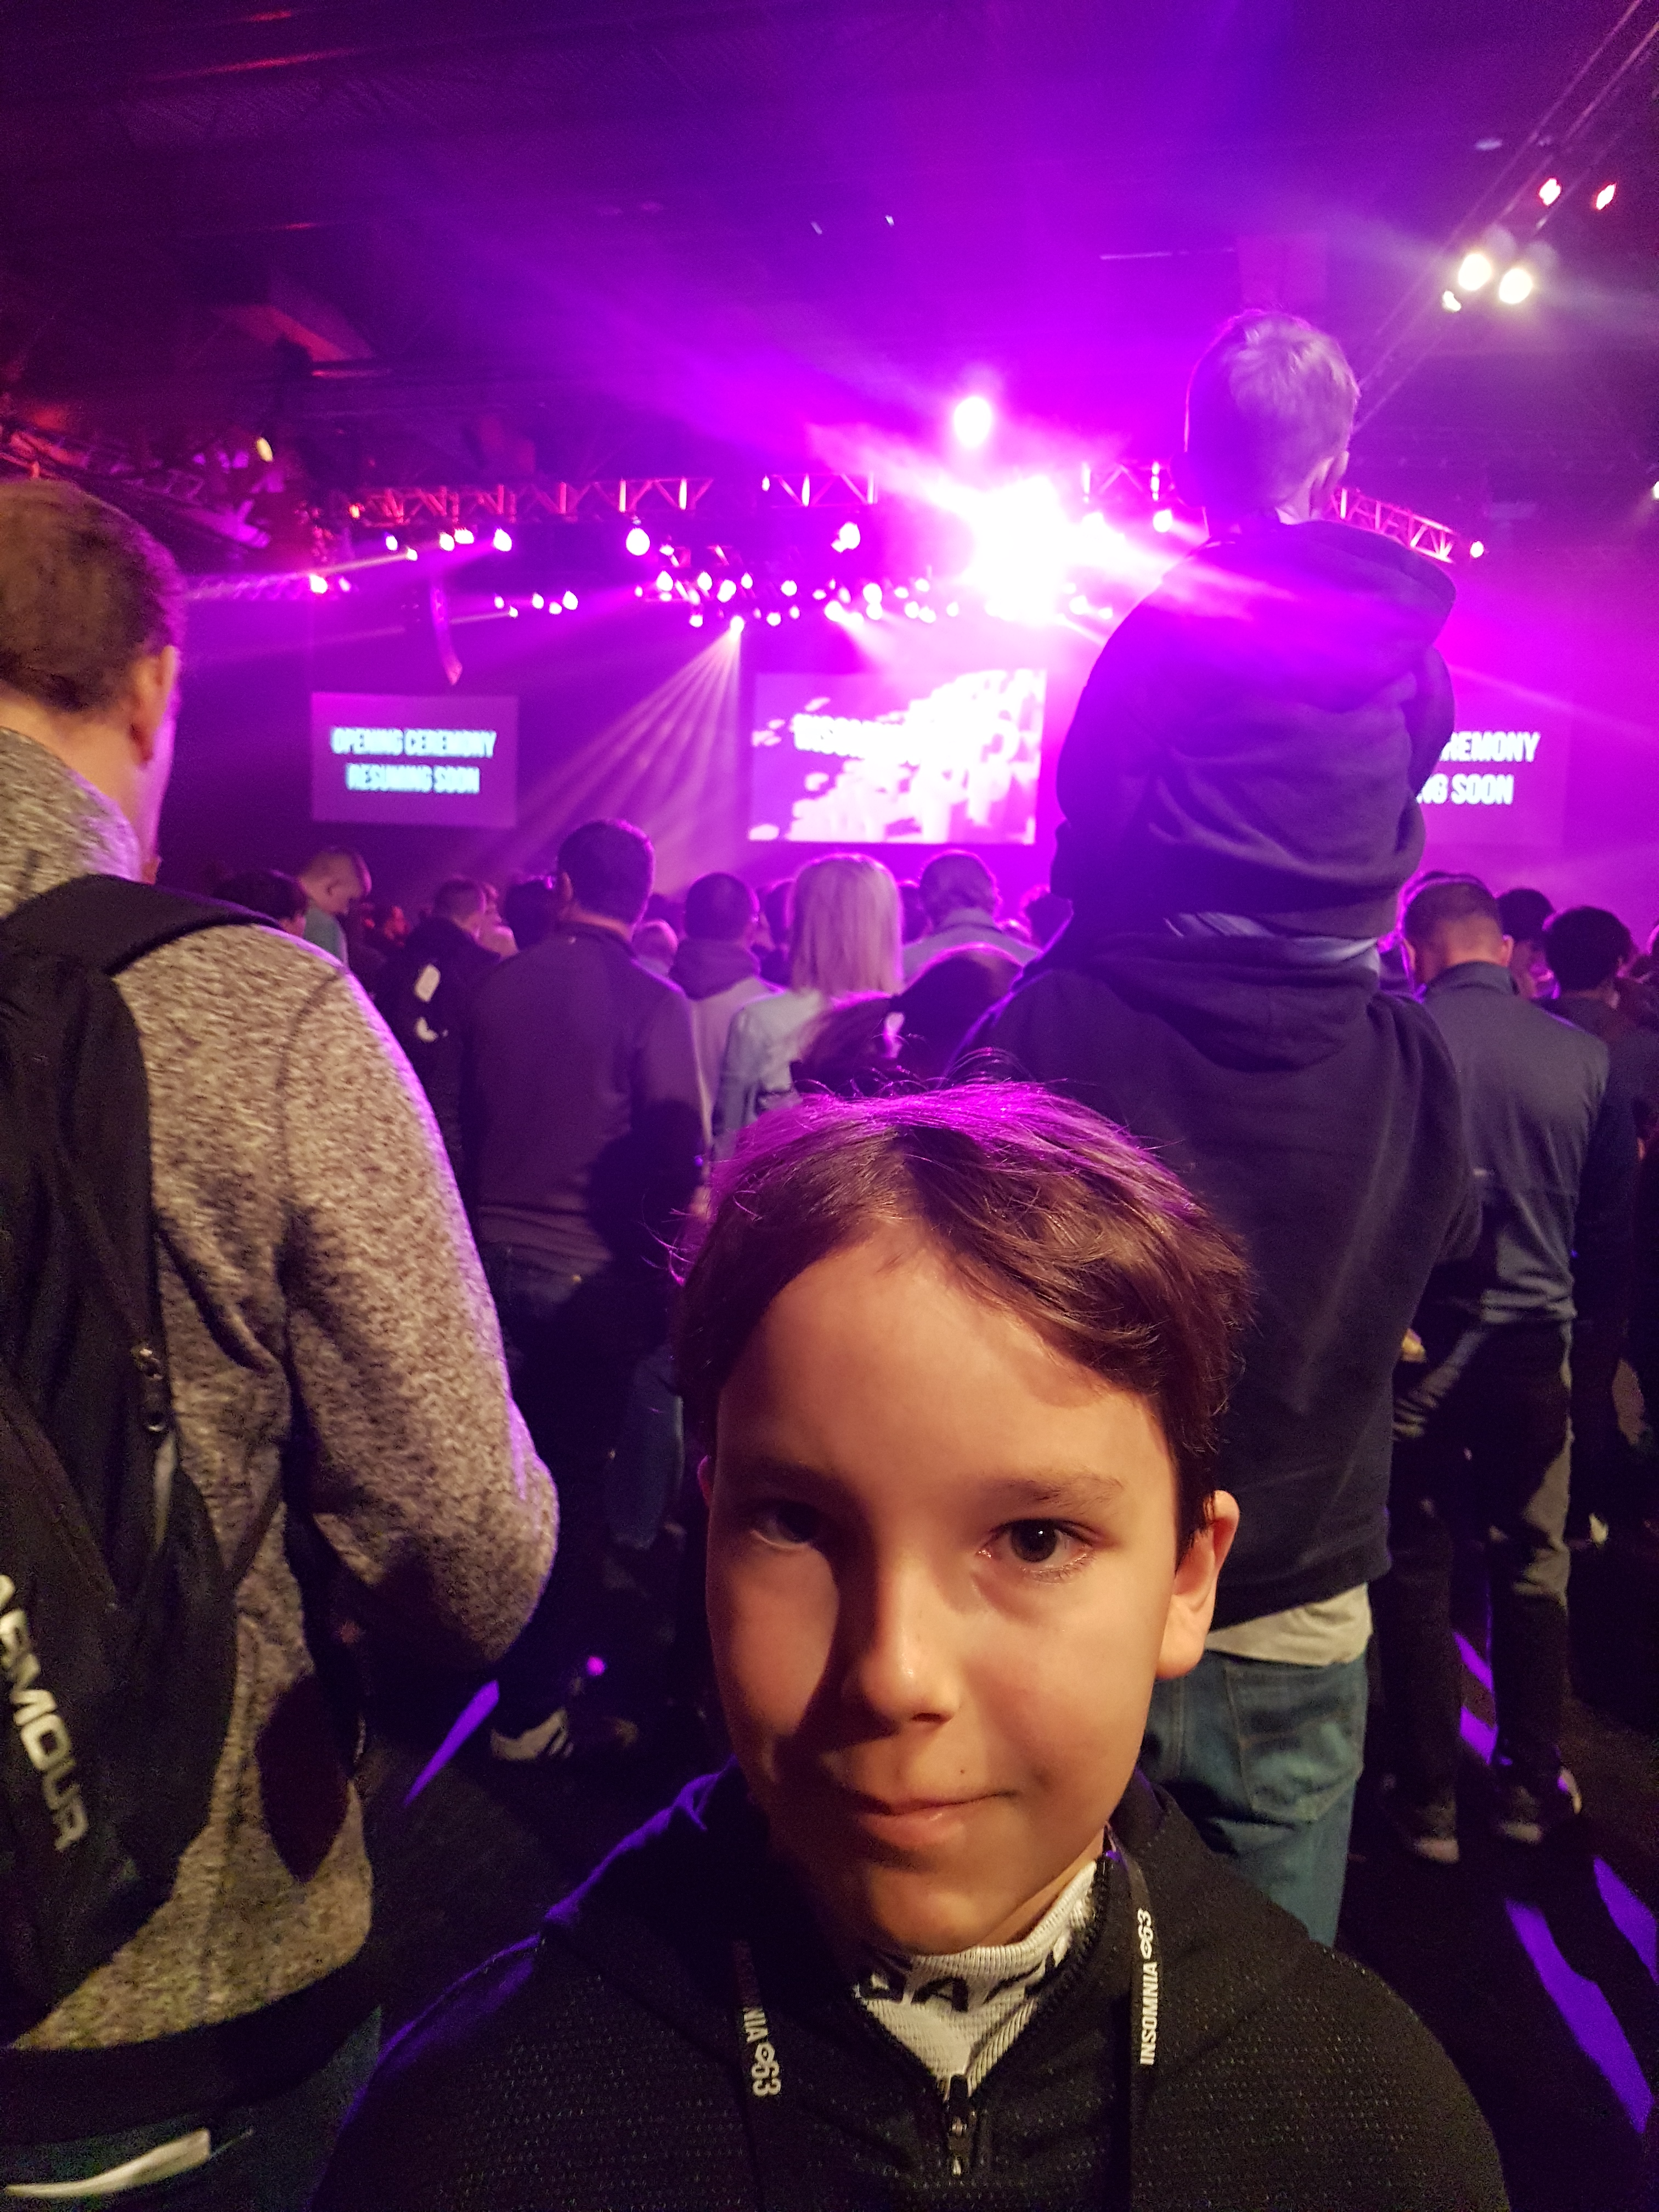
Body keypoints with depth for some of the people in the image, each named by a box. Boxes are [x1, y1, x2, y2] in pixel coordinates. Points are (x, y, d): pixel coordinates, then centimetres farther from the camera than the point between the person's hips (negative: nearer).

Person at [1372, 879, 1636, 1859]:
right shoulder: (1584, 1054, -3)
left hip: (1417, 1337, -2)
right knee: (1534, 1565, 19)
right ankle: (1530, 1786, 31)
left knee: (1416, 1570, 10)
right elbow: (1615, 1219, 4)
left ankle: (1430, 1803, 20)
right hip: (1537, 1344, 3)